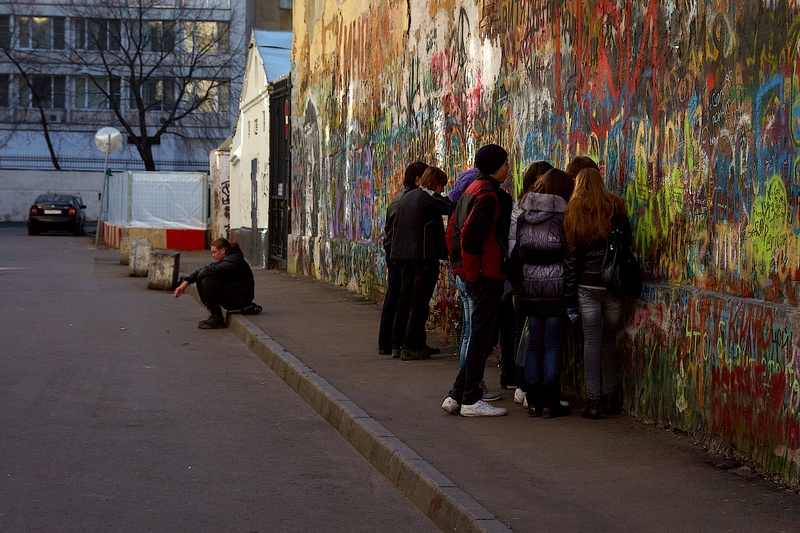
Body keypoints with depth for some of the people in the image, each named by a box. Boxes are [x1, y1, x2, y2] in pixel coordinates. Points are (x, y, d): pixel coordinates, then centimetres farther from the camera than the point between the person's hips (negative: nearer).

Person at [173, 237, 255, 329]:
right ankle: (214, 315, 6)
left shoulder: (233, 261, -21)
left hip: (241, 300, -10)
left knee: (207, 282, -24)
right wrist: (185, 283, -4)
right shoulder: (223, 260, 10)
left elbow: (208, 271, -31)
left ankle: (217, 320, -14)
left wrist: (201, 273, -7)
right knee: (200, 281, 7)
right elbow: (202, 271, 8)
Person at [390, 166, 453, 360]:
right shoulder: (428, 197, -11)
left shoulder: (407, 197, 15)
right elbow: (452, 207, -14)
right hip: (424, 256, -8)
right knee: (419, 302, -4)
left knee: (405, 299, 14)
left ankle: (397, 344, 17)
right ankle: (411, 347, -3)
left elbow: (395, 223, 19)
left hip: (404, 255, 8)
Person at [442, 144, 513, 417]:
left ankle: (457, 395, 16)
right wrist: (473, 272, -16)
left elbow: (455, 231, 20)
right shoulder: (489, 195, -16)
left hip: (474, 274, 10)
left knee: (481, 335, 14)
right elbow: (469, 235, -23)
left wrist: (462, 266, 21)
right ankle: (470, 400, 3)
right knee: (481, 335, -3)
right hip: (487, 275, -10)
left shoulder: (472, 190, 16)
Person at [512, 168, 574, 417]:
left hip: (530, 286, 5)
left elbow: (520, 253, 10)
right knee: (553, 345, 0)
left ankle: (533, 401, 12)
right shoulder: (561, 217, -10)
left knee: (534, 343, 10)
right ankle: (550, 403, 2)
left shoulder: (523, 217, 6)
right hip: (556, 285, -5)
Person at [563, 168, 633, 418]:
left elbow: (570, 258, -1)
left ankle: (593, 400, -1)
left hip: (587, 286, -1)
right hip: (613, 285, 1)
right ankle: (610, 396, 16)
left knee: (591, 341, 2)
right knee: (609, 341, 12)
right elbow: (628, 243, 0)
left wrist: (570, 298, 3)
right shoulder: (615, 207, -1)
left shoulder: (573, 213, -1)